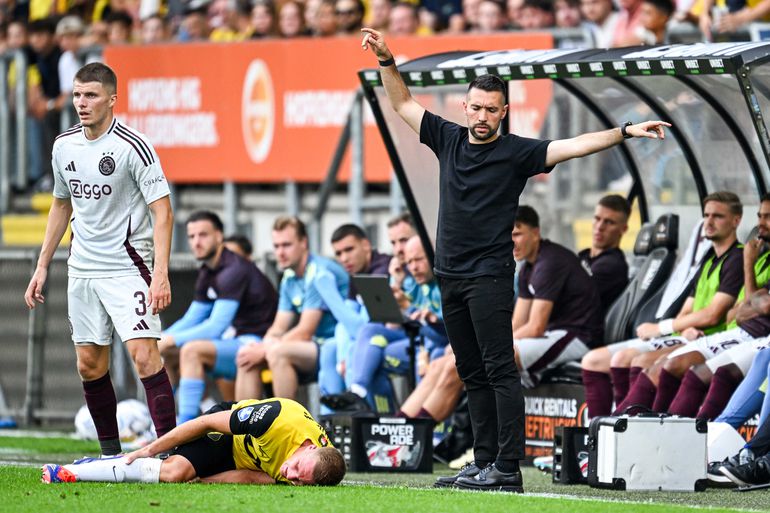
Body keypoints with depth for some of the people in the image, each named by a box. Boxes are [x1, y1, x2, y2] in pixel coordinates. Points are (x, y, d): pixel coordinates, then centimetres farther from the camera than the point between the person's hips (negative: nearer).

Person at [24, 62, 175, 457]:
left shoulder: (133, 146, -13)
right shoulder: (64, 146, 7)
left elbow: (161, 210, -14)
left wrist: (160, 274, -24)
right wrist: (42, 266, 19)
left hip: (128, 267, -7)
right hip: (82, 268, 7)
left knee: (144, 355, -17)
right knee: (89, 363, 7)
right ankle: (110, 453, 17)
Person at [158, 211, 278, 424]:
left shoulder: (233, 270, -18)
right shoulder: (207, 274, 12)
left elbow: (216, 327, -24)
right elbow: (191, 320, 17)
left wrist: (171, 340, -20)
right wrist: (159, 340, -1)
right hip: (240, 341, 10)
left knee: (192, 350, -30)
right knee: (165, 353, 10)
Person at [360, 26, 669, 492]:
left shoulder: (516, 153, -4)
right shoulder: (449, 139, 11)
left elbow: (574, 146, -13)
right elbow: (403, 104, 21)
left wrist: (625, 132, -24)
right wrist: (386, 60, 11)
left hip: (491, 277, -6)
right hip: (451, 276, 6)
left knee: (499, 370, -10)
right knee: (473, 375, 9)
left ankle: (508, 468, -14)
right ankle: (485, 463, 11)